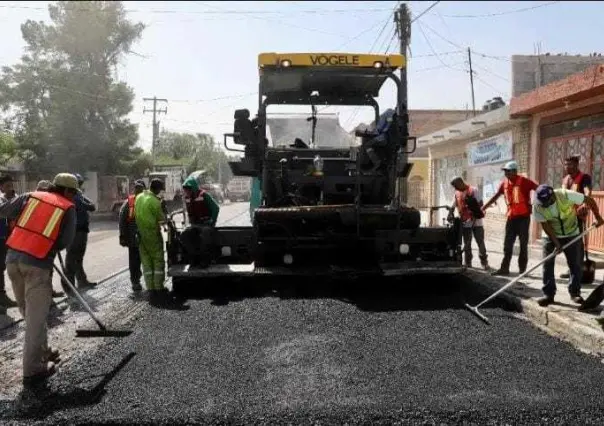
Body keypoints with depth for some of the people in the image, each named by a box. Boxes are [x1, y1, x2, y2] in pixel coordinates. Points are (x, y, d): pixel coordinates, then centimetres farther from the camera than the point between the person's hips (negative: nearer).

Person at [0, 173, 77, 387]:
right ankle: (33, 370, 3)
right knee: (36, 316, 0)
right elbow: (65, 241, -2)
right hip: (37, 264, -5)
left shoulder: (31, 196, 13)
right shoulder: (68, 208, 2)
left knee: (28, 312, 18)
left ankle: (41, 352, 34)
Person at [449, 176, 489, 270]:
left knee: (480, 242, 1)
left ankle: (484, 262, 8)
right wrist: (451, 214, -8)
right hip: (465, 223, 4)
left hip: (476, 221, -4)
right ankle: (467, 262, 16)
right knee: (467, 244, 9)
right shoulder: (457, 193, 8)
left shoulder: (473, 190, -6)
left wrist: (474, 210, -22)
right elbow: (453, 206, 8)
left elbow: (480, 203, -8)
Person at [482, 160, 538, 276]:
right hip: (511, 217, 6)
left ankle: (522, 270, 8)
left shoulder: (523, 181, -9)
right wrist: (482, 208, 14)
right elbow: (495, 196, 15)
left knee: (523, 244, 2)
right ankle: (504, 268, 12)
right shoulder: (504, 183, 8)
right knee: (507, 244, 6)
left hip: (523, 216, -5)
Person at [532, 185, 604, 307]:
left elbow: (589, 200, -14)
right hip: (552, 236, 1)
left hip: (572, 235, 0)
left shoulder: (566, 195, -27)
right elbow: (546, 226, -17)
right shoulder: (538, 207, -22)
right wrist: (556, 243, -22)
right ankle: (548, 294, 3)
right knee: (547, 264, -5)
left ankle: (575, 293, 16)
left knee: (575, 264, 2)